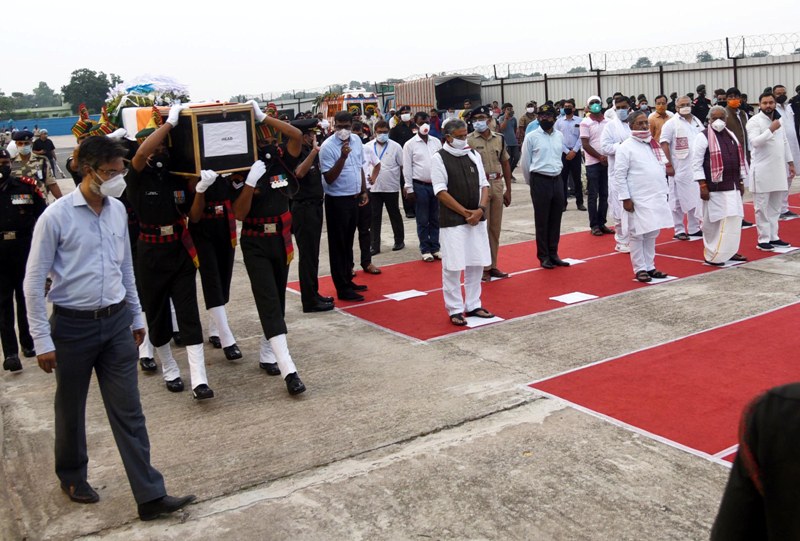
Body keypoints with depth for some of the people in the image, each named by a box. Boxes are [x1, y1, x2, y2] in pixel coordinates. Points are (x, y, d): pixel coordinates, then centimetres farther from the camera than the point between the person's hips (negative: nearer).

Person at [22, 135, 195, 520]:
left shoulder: (118, 210, 4)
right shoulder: (56, 216, -13)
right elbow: (34, 281, -9)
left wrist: (136, 315, 17)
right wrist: (42, 340, -10)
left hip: (116, 322, 4)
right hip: (73, 326, -4)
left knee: (128, 413, 4)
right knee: (70, 410, 15)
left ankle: (150, 496, 7)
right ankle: (72, 477, 39)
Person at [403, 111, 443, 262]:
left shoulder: (436, 142, 7)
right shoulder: (410, 144, -4)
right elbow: (407, 168, -4)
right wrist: (409, 189, -8)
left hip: (436, 184, 3)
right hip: (420, 186, -3)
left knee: (435, 219, 10)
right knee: (423, 221, 4)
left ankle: (435, 248, 19)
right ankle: (425, 250, 13)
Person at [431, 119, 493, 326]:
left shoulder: (474, 155, 9)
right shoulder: (439, 158, -6)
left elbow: (484, 185, 10)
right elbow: (441, 191, -11)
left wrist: (480, 210, -7)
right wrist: (465, 213, -13)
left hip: (477, 218, 5)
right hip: (453, 220, -5)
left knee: (476, 263, 11)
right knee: (453, 266, -2)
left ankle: (473, 305, 24)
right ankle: (455, 309, 10)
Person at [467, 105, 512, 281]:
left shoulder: (499, 139, 9)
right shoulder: (469, 141, -5)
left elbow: (505, 164, 14)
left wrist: (508, 190, 13)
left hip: (497, 185, 5)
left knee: (495, 228, 10)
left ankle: (493, 266, 20)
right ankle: (482, 267, 9)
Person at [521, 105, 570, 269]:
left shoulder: (560, 136, 8)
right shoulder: (531, 137, -6)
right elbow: (525, 163, 1)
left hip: (557, 180, 5)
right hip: (540, 181, -5)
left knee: (556, 220, 9)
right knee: (541, 220, 2)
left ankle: (553, 254, 20)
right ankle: (544, 257, 11)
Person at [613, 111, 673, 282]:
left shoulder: (654, 144, 13)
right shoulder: (626, 147, -8)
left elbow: (662, 168, 19)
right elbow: (619, 175, -11)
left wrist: (663, 192, 13)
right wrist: (625, 198, -15)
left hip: (656, 198, 7)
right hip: (638, 200, -7)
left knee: (652, 234, 11)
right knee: (638, 235, -1)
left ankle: (650, 267, 20)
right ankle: (639, 269, 8)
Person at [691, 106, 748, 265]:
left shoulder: (731, 135, 13)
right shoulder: (703, 137, -8)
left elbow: (739, 159, 18)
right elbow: (696, 163, -11)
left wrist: (741, 181, 14)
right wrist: (703, 186, -16)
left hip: (732, 186, 7)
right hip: (714, 187, -6)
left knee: (733, 219, 9)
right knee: (713, 221, -1)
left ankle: (729, 251, 22)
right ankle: (712, 255, 7)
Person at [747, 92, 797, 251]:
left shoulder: (778, 121, 13)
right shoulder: (754, 121, -8)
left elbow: (785, 143, 18)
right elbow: (755, 142, -22)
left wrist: (790, 163, 16)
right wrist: (771, 130, -21)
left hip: (778, 169, 7)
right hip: (762, 171, -6)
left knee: (775, 207, 12)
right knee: (762, 208, -1)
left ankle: (773, 237, 20)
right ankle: (763, 240, 4)